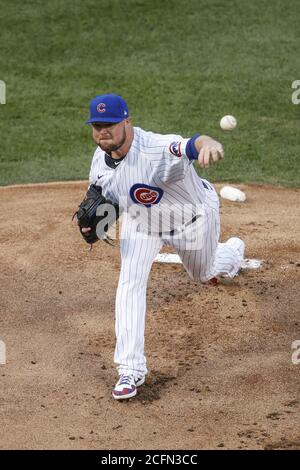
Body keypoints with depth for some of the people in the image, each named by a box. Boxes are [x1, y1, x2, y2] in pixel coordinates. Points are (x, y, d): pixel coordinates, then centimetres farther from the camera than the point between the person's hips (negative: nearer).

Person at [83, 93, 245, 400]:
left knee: (204, 274, 23)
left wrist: (208, 144, -93)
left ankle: (232, 252, 63)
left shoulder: (157, 150, -45)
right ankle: (131, 369, -4)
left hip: (193, 218, -4)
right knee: (130, 284, -11)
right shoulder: (101, 158, -20)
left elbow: (192, 144, -68)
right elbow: (99, 192, 2)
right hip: (140, 220, 4)